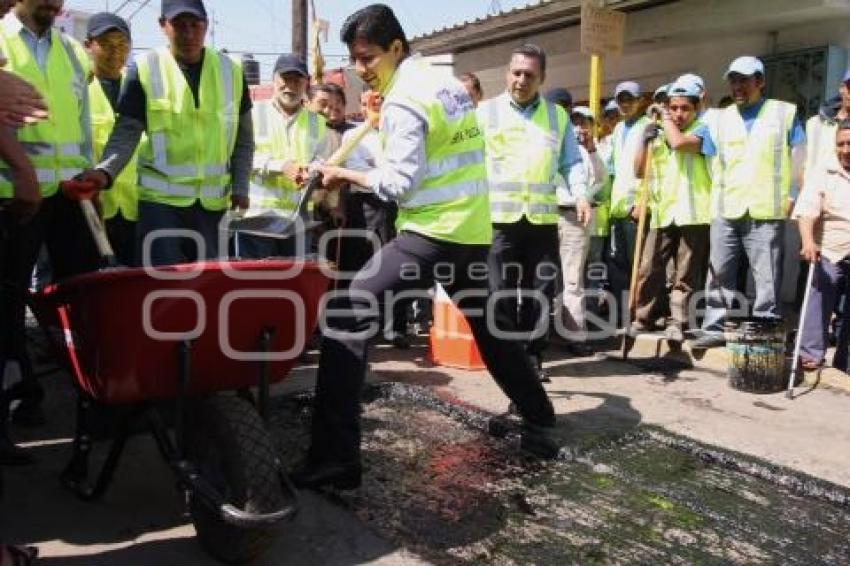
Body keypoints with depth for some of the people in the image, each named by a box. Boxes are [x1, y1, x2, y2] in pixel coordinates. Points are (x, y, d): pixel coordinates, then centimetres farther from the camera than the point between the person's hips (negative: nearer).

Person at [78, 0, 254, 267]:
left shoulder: (230, 70, 5)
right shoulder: (145, 68, -2)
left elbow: (243, 137, 11)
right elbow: (127, 133, -3)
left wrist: (240, 185, 2)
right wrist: (106, 171, -21)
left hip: (213, 200, 3)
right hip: (160, 197, -2)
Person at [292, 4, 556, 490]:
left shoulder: (403, 99, -12)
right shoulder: (449, 83, 15)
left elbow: (400, 185, -16)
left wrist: (348, 175, -4)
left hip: (432, 233, -9)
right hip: (473, 230, 9)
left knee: (348, 316, -11)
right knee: (487, 322, 28)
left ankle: (337, 459, -14)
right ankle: (538, 411, 42)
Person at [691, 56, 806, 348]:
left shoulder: (785, 113, 6)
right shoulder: (722, 118, 15)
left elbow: (800, 163, 7)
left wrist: (792, 198, 2)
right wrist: (715, 204, 12)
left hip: (766, 212, -3)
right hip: (725, 211, 3)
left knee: (767, 277, -2)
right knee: (720, 273, 4)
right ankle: (715, 327, 12)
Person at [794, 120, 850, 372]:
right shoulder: (823, 171, -5)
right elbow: (807, 211, -15)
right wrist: (808, 241, -30)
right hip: (829, 254, -2)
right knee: (819, 304, -3)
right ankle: (811, 353, 7)